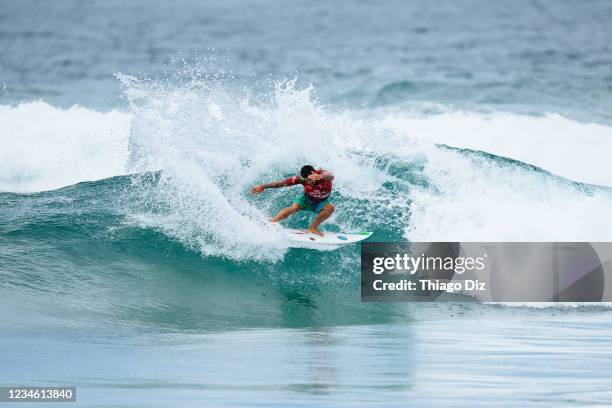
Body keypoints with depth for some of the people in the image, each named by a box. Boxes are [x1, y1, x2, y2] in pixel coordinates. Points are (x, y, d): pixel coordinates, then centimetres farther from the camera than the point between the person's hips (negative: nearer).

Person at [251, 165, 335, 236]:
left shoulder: (322, 174, -34)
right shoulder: (302, 178, -28)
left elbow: (330, 176, -59)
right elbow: (282, 183, -23)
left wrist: (321, 177, -83)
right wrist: (263, 186, -23)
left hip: (321, 202, 1)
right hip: (307, 198, 0)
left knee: (330, 208, -30)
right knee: (294, 207, -30)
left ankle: (313, 227, -13)